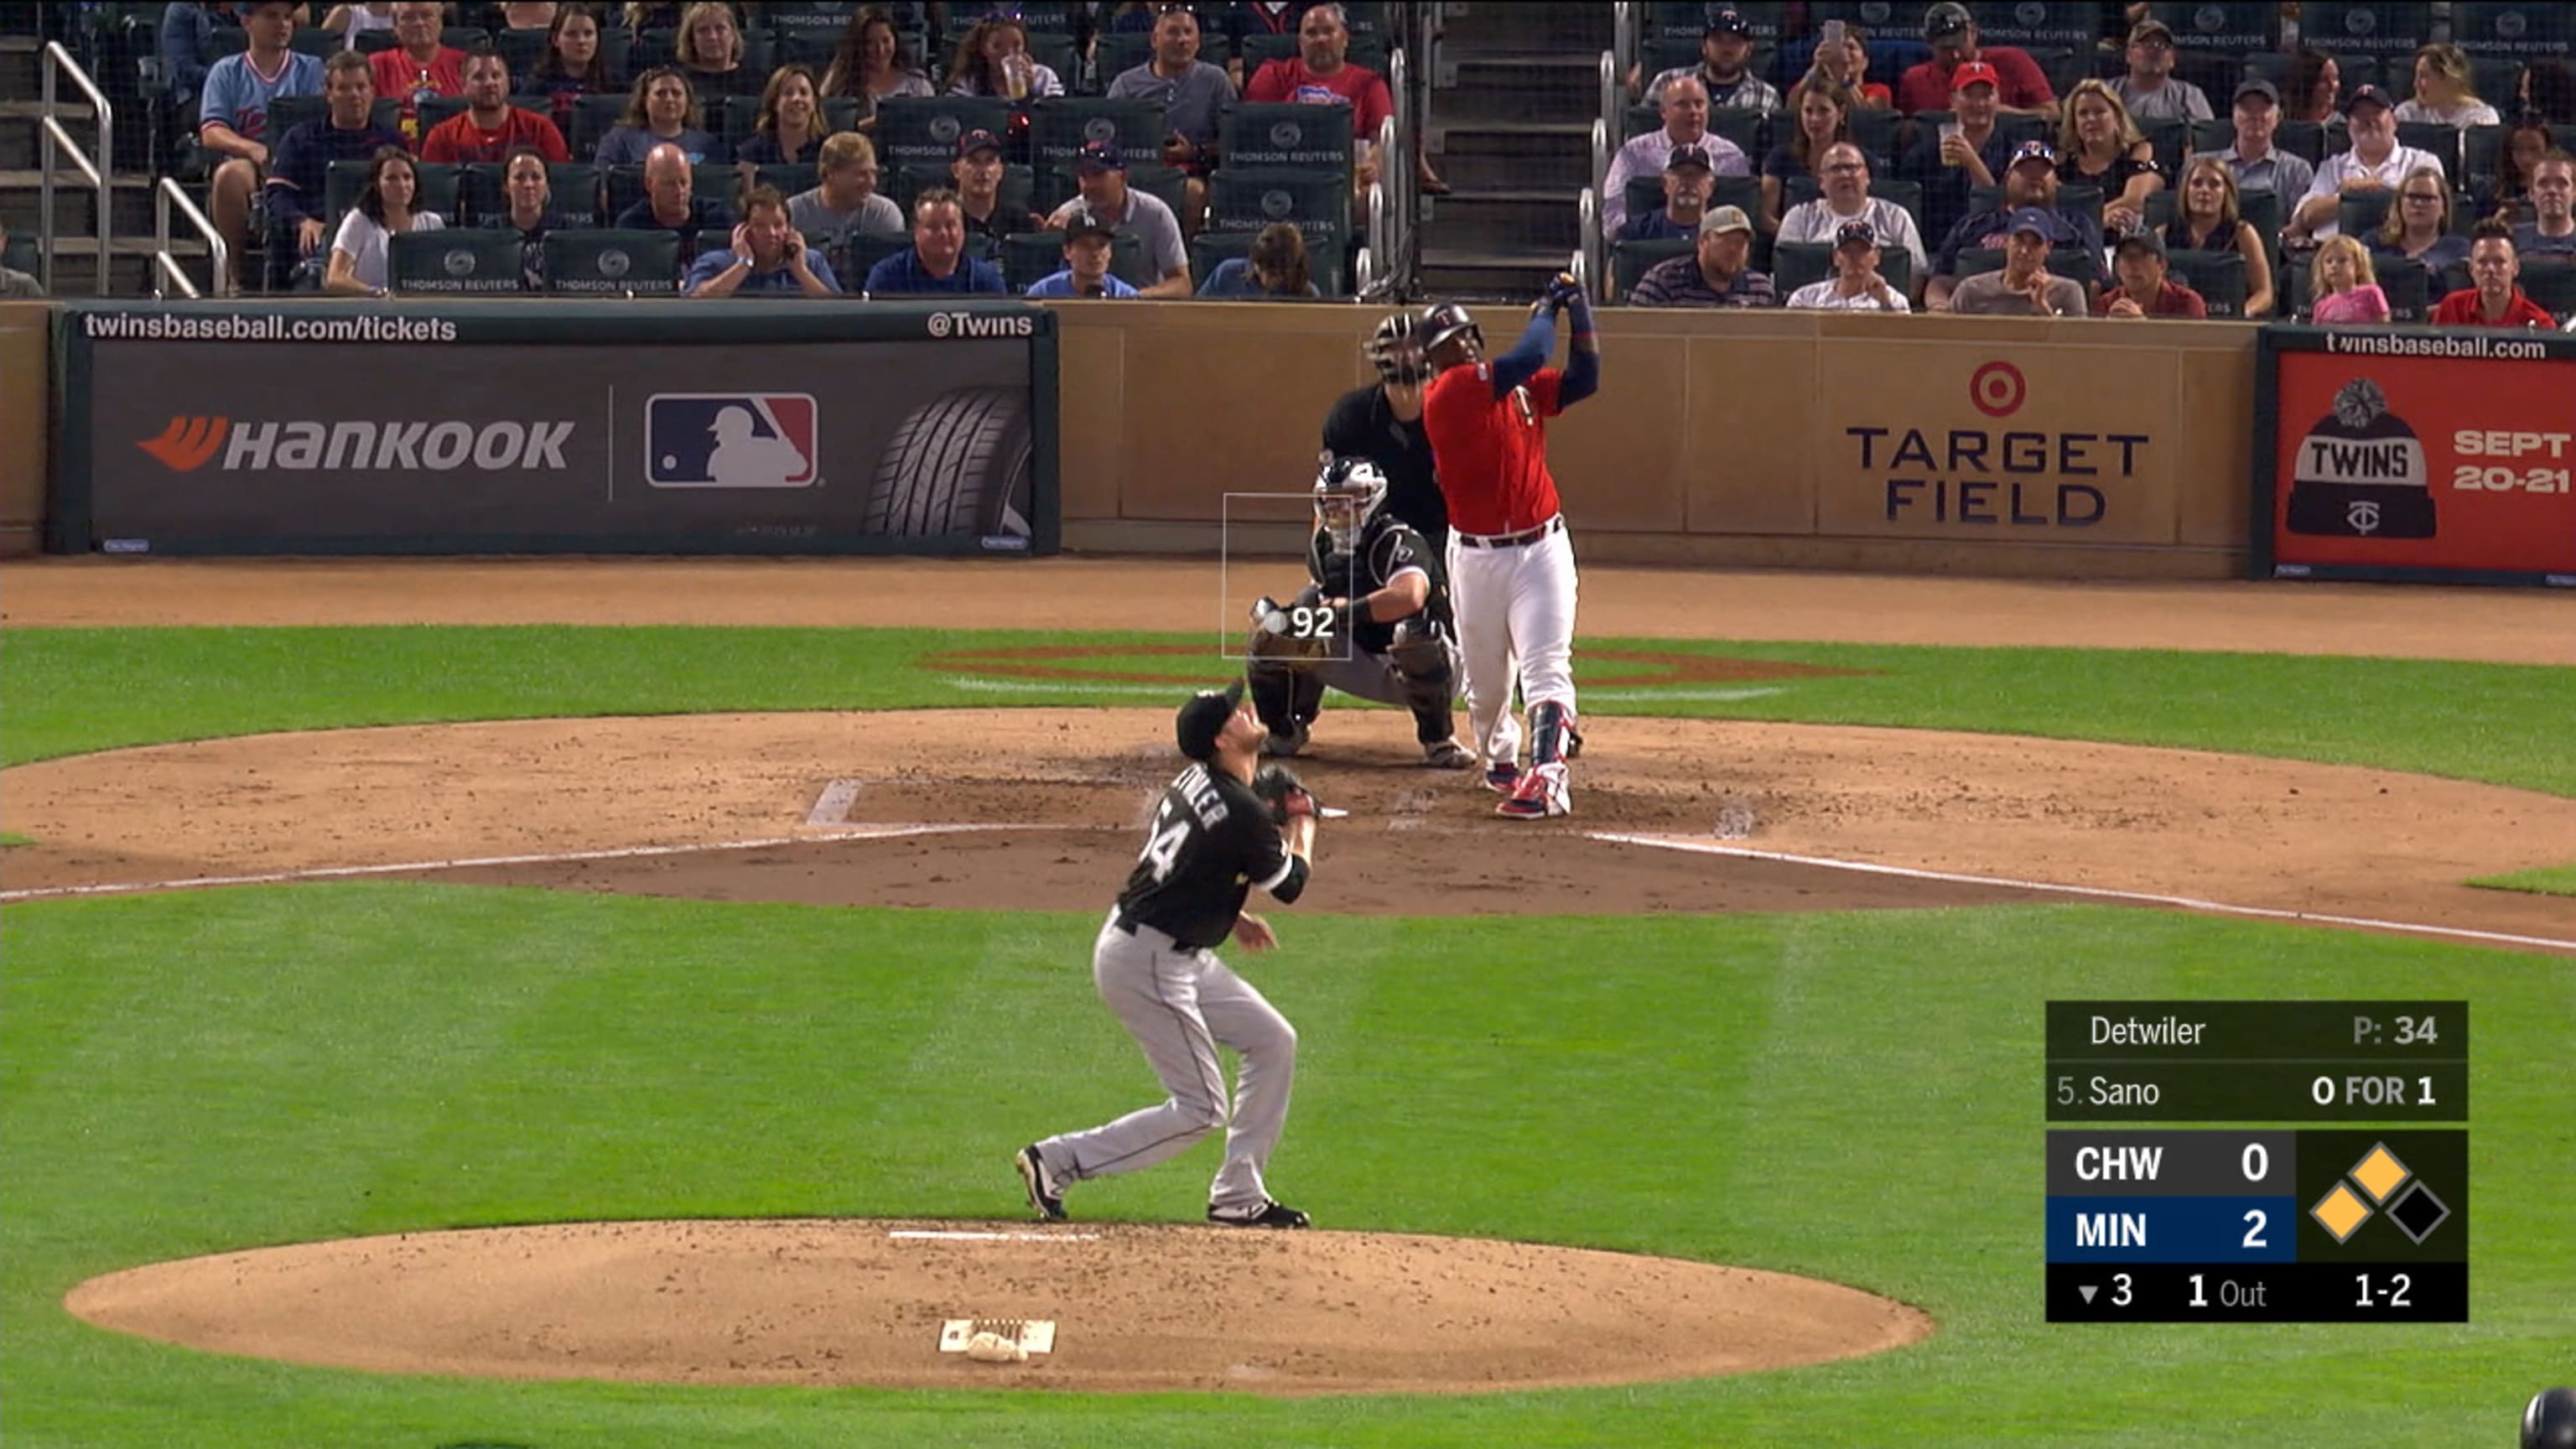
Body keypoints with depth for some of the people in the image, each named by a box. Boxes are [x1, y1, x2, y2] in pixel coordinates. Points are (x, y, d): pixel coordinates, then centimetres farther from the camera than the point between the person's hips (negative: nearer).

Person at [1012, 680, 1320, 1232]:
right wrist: (1302, 823, 12)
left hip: (1180, 954, 10)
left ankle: (1239, 1195, 19)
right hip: (1146, 963, -10)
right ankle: (1059, 1161, -2)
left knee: (1273, 1041, 14)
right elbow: (1290, 885, -6)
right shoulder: (1243, 813, -22)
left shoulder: (1195, 782, 6)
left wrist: (1232, 918, 13)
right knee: (1200, 1109, -6)